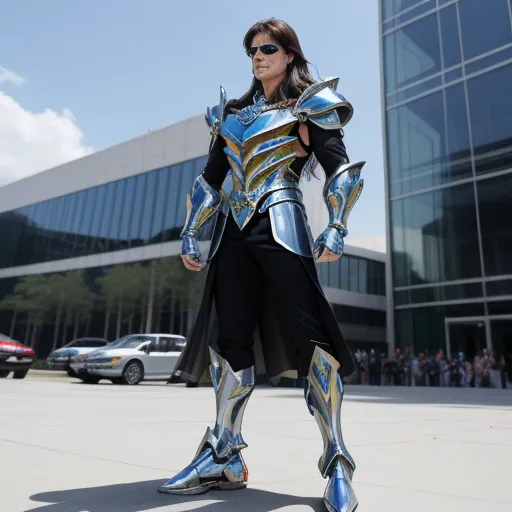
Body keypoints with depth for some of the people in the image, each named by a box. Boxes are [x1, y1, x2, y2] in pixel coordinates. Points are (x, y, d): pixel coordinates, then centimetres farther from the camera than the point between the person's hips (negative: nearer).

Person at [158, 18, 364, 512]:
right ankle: (224, 457, 12)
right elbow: (209, 180, 21)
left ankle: (337, 463, -3)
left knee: (307, 334, -12)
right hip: (232, 231, 5)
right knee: (230, 339, 3)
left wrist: (335, 228, -16)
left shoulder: (309, 105, 8)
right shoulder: (232, 113, 22)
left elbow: (340, 169, -2)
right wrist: (191, 234, 13)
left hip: (280, 226, -5)